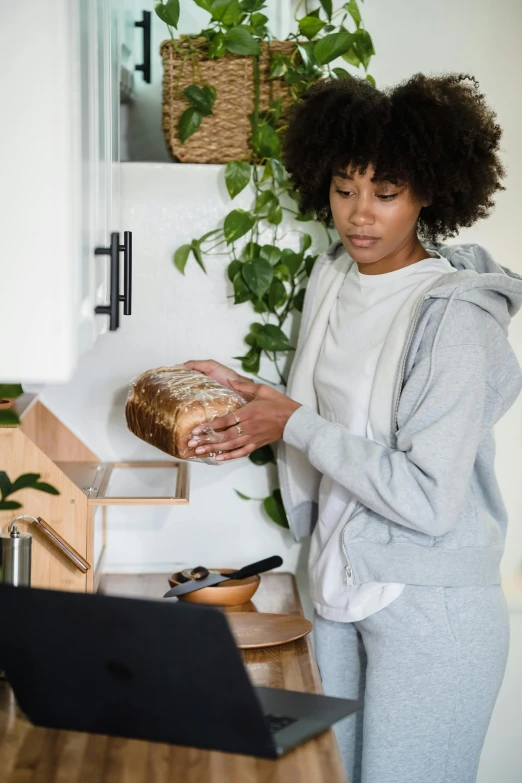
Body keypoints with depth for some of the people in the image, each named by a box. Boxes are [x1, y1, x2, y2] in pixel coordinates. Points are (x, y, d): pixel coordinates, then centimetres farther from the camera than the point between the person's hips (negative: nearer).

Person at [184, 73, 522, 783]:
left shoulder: (453, 315, -20)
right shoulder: (332, 277, 4)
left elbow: (430, 500, -24)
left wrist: (296, 425, -20)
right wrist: (253, 400, 0)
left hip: (430, 609, -7)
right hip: (341, 585, 7)